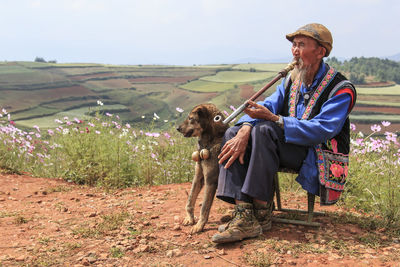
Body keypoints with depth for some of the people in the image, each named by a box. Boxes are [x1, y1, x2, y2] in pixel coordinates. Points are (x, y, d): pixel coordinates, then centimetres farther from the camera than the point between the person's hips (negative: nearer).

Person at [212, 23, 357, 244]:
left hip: (318, 158, -7)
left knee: (264, 130, -31)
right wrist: (245, 129, -22)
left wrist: (273, 118, -27)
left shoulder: (340, 89, -11)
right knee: (233, 133, -11)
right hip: (289, 147, 7)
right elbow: (266, 106, 0)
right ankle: (244, 214, -25)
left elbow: (321, 130, -23)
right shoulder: (291, 80, 12)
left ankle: (262, 213, -28)